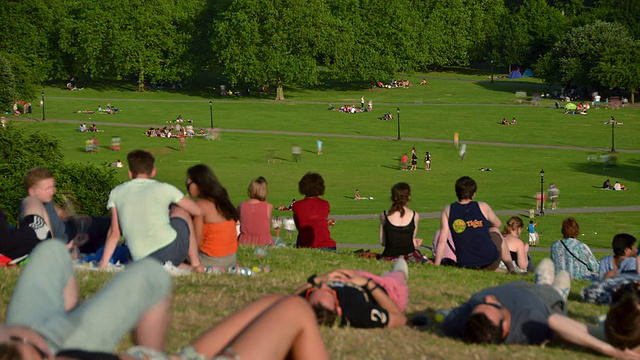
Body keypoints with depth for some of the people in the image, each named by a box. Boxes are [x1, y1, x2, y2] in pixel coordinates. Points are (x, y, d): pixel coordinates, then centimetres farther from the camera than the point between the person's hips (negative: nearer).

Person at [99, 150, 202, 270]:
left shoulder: (116, 193, 13)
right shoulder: (163, 189, 7)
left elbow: (114, 233, 11)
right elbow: (197, 211, 17)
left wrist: (102, 265, 18)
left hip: (142, 261, 2)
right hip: (171, 249, -2)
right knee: (180, 210, 29)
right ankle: (196, 265, 28)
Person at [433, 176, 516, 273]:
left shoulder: (448, 211, 2)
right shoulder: (483, 207, 1)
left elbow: (442, 240, -2)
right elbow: (498, 224, 21)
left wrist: (436, 265, 3)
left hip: (466, 266, 0)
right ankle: (511, 267, 24)